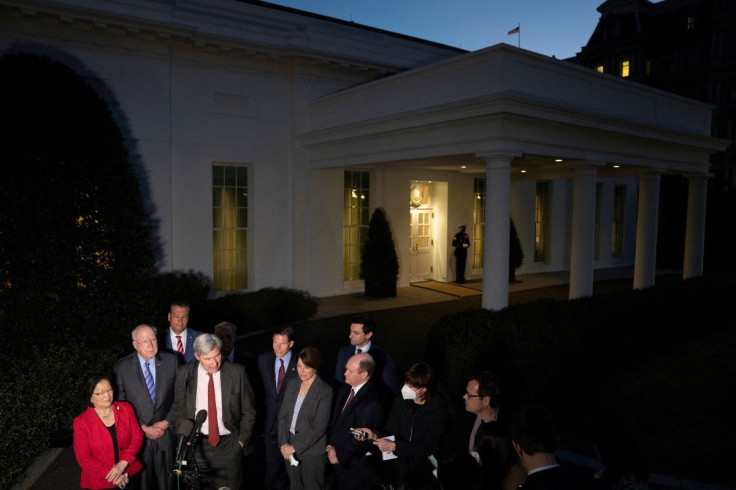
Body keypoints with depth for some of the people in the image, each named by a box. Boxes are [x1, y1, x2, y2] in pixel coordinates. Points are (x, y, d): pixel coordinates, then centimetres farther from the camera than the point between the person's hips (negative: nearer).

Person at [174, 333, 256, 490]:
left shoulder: (236, 372, -11)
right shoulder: (184, 373, -7)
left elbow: (248, 410, -1)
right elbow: (179, 409, 5)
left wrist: (242, 440, -1)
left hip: (229, 445, -1)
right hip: (197, 446, 1)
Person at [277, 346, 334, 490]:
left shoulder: (325, 391, -14)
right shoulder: (292, 386, 3)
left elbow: (319, 427, -16)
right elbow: (282, 416, 6)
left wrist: (295, 447, -14)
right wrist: (284, 444, -5)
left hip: (312, 452, -4)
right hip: (290, 450, 5)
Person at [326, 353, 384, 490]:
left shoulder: (372, 402, -27)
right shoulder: (345, 390, -1)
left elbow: (361, 439, -21)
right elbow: (334, 419, 8)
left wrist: (340, 457, -10)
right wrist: (330, 446, -4)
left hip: (354, 467, -7)